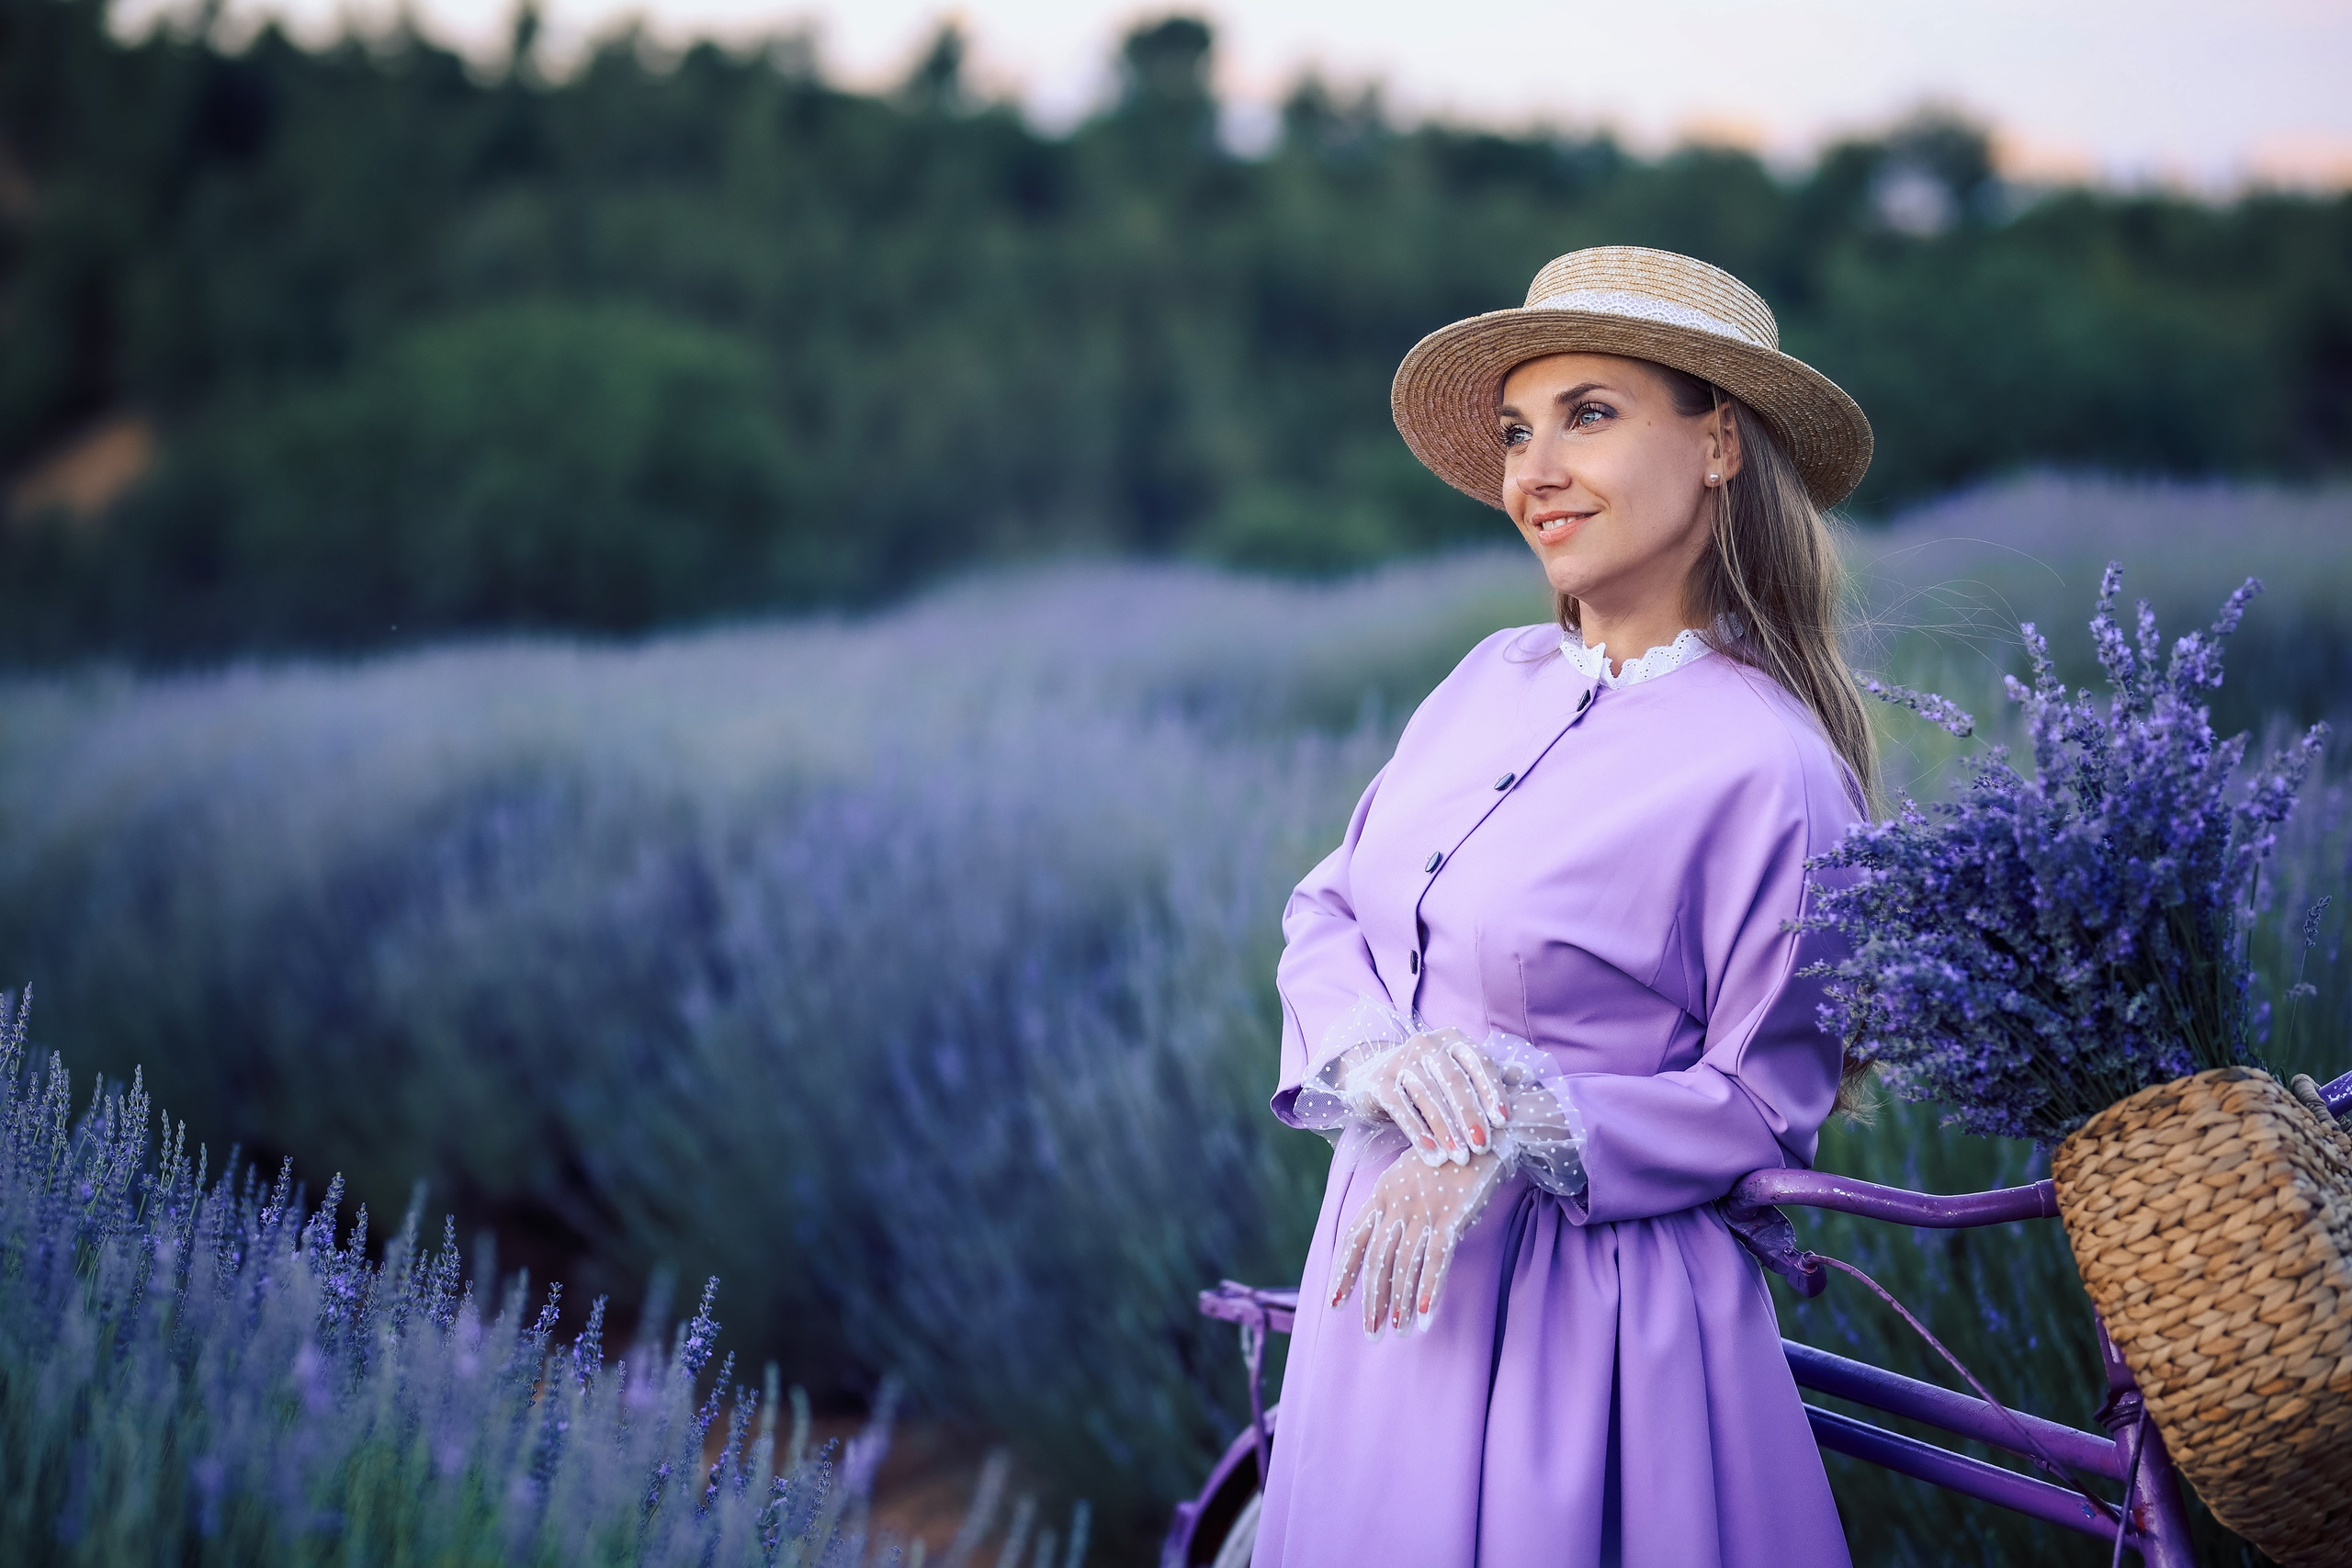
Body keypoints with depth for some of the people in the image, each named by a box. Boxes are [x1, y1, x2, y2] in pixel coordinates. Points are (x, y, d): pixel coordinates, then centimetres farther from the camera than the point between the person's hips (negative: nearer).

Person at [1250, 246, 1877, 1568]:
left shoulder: (1767, 767, -15)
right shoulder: (1496, 681, 5)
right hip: (1388, 1269, 6)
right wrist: (1382, 1059, -14)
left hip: (1584, 1313, -6)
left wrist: (1516, 1139, -23)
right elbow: (1330, 913, 7)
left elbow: (1767, 1104, -12)